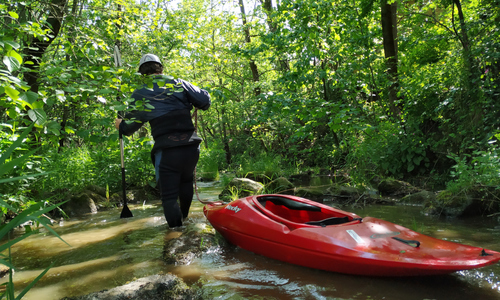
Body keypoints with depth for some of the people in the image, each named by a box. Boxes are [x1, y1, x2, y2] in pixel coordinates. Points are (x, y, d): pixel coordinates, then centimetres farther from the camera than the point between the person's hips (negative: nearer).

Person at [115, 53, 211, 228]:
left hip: (167, 152, -3)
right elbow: (204, 101, 2)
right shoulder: (179, 84, 5)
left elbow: (130, 125, 11)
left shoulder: (140, 94, 3)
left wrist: (120, 126, 33)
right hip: (191, 147, 4)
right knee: (186, 181, 28)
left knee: (169, 194, 9)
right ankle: (183, 217, 47)